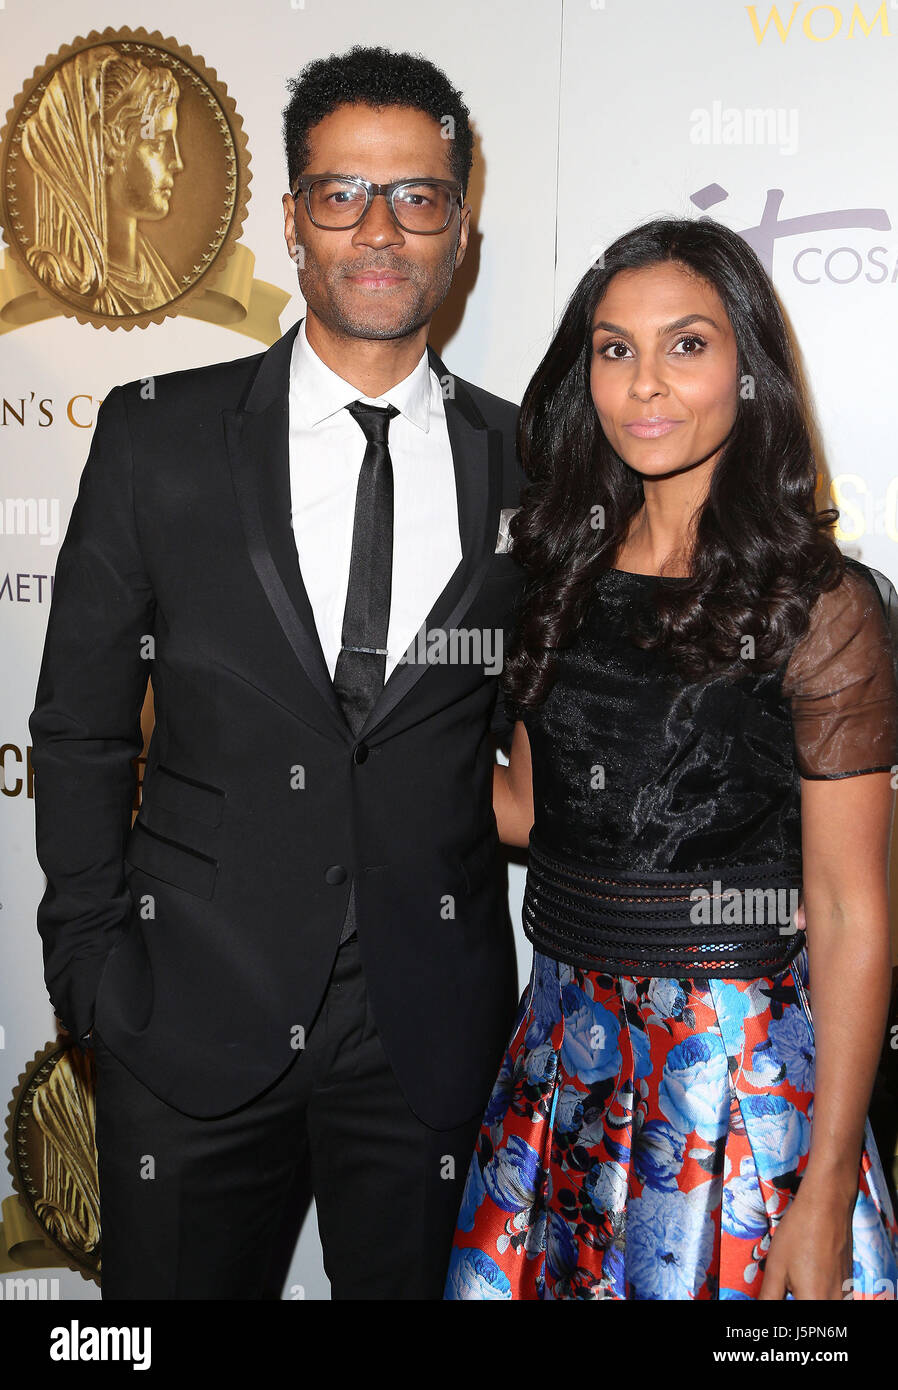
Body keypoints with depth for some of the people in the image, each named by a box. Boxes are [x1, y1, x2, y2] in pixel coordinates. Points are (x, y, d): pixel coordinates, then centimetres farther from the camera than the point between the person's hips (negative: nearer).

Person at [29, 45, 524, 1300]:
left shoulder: (526, 464, 1)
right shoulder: (155, 437, -1)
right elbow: (79, 727, 2)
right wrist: (89, 960, -3)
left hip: (433, 1032, 1)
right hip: (194, 1011, 0)